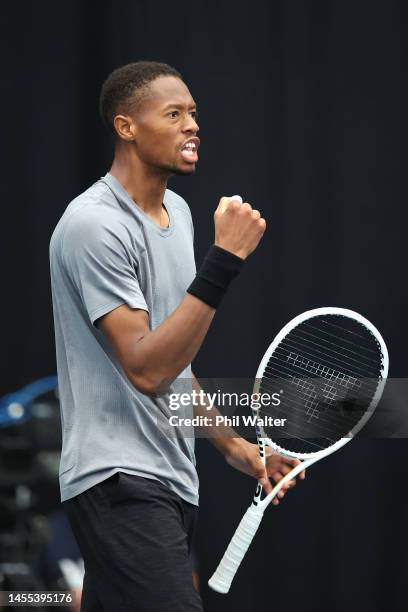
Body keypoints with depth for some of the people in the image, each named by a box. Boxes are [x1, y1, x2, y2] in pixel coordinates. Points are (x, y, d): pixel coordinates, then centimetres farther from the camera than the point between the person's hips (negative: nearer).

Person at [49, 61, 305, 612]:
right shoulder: (94, 224, -15)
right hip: (120, 482, -9)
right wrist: (226, 259, -25)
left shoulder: (177, 211, 14)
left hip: (169, 482, 9)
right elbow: (145, 368, -22)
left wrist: (228, 443, 21)